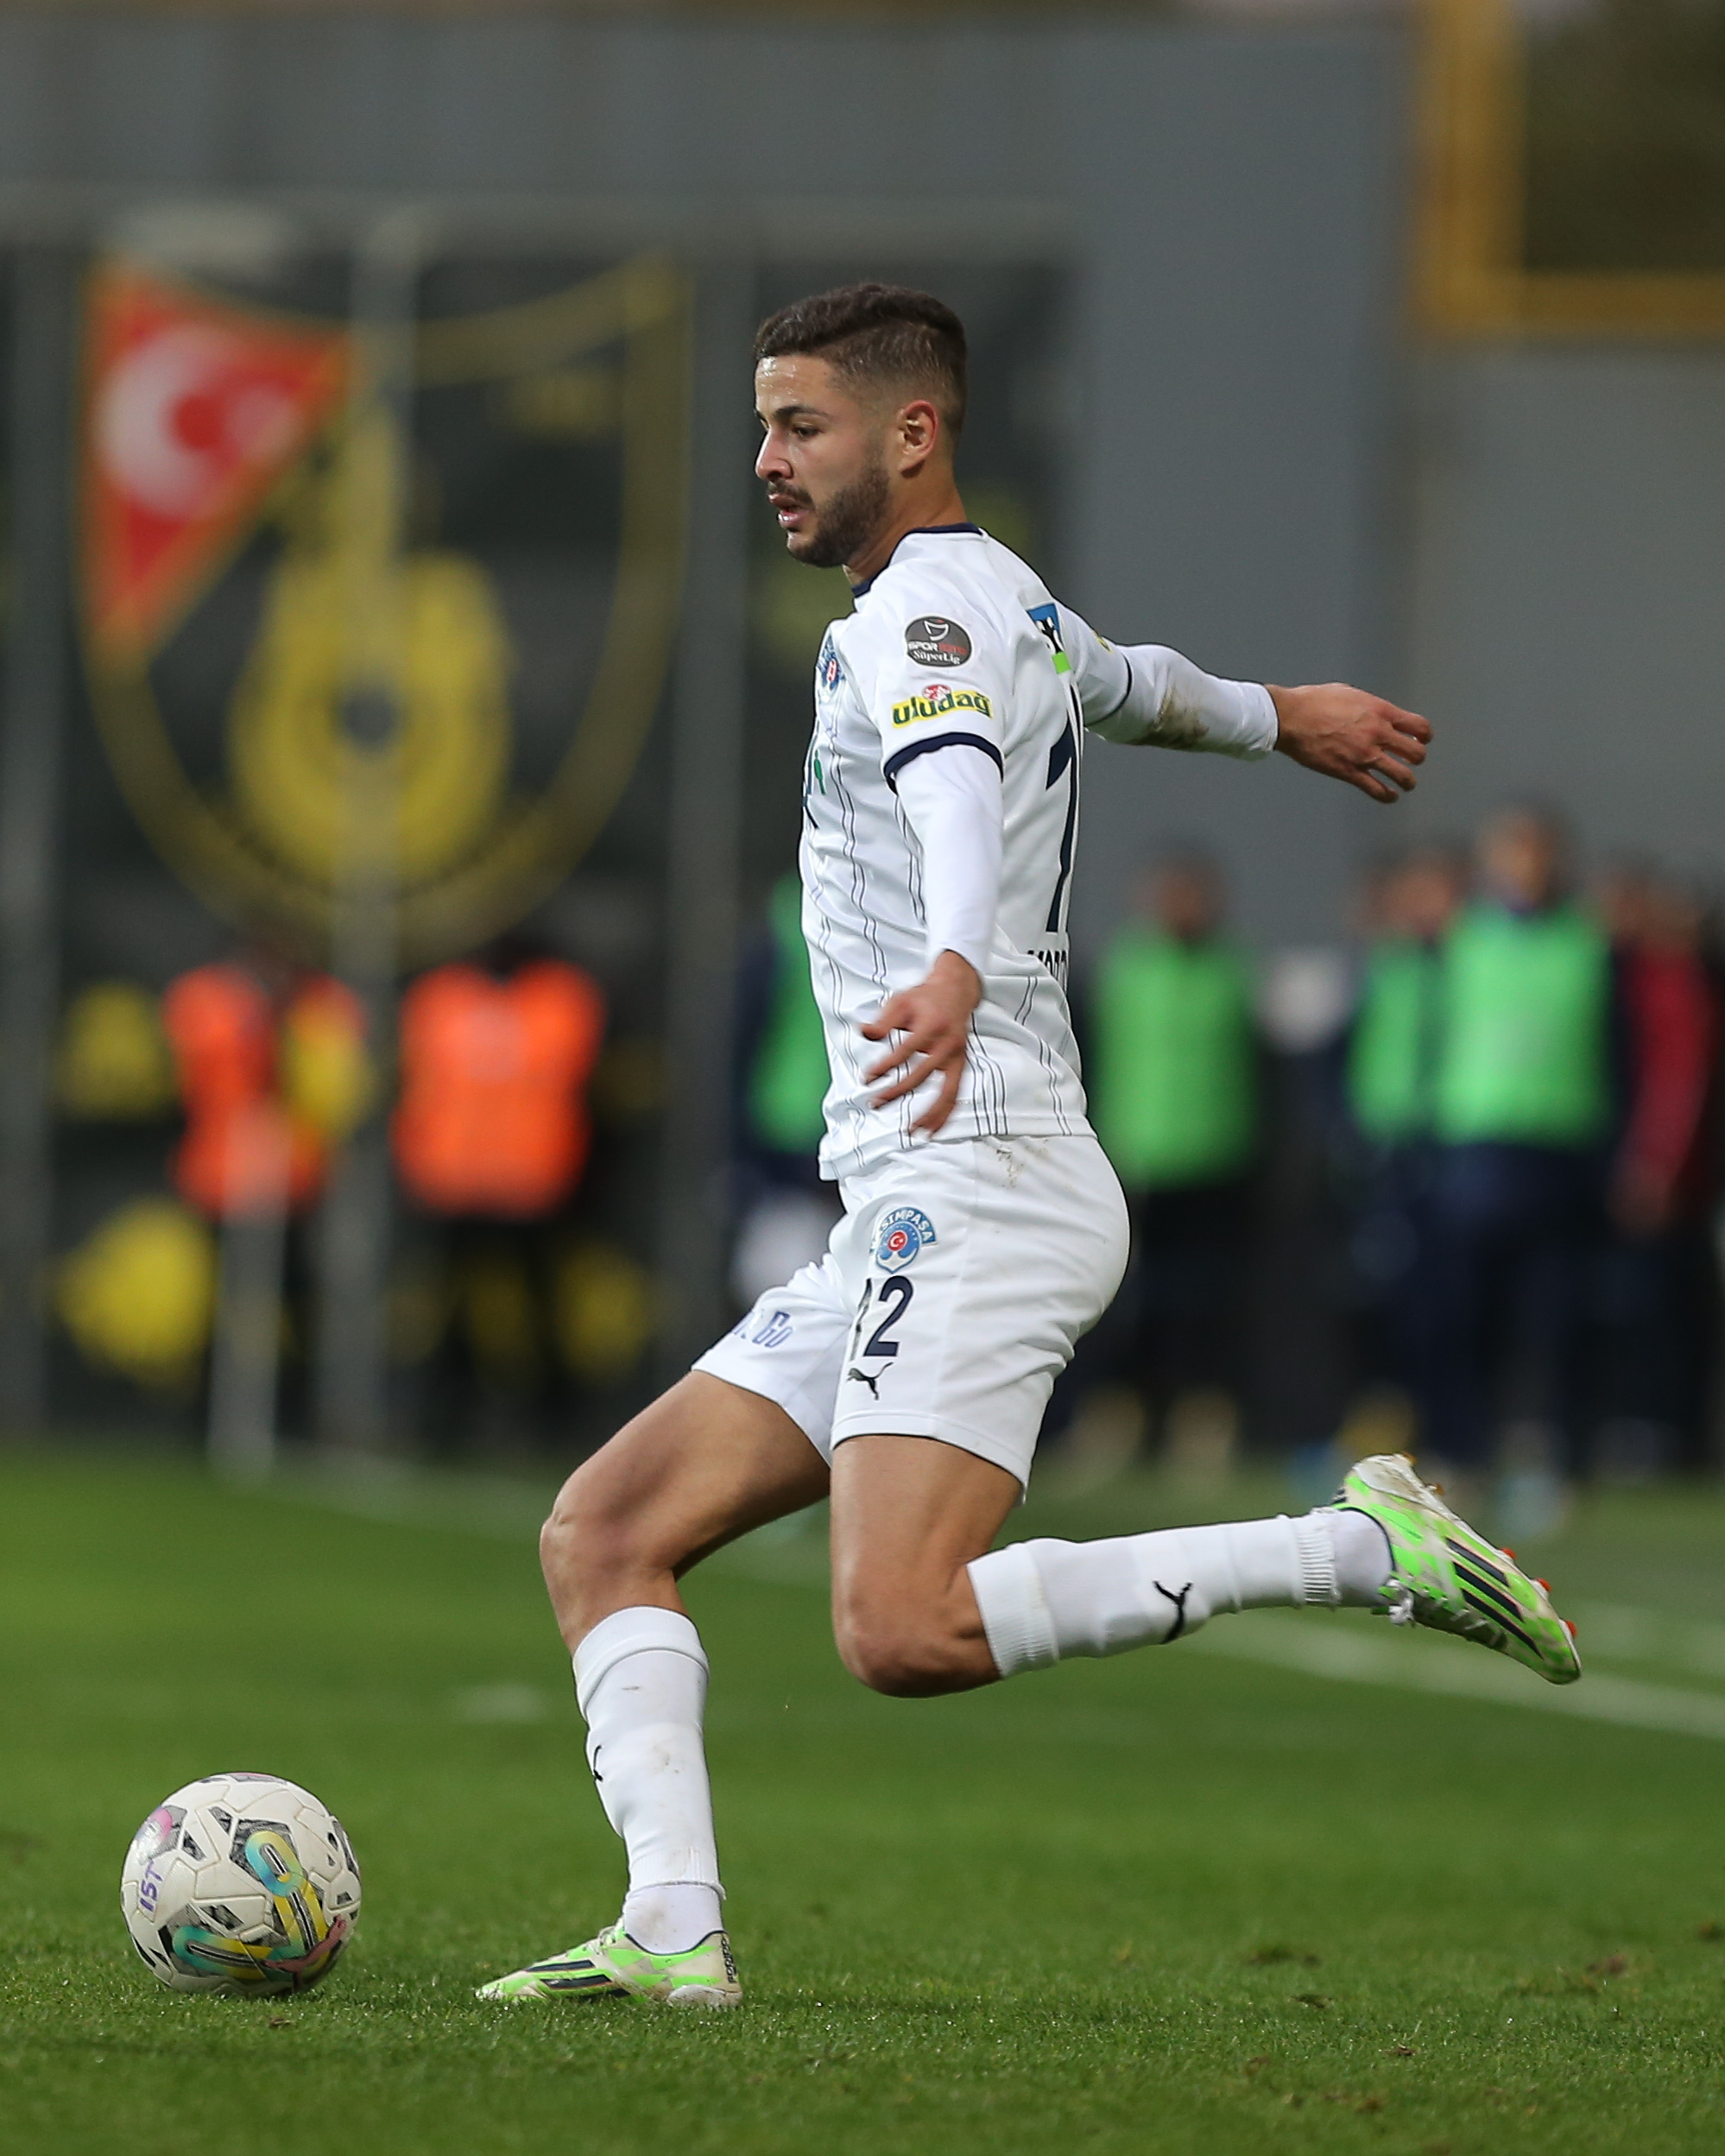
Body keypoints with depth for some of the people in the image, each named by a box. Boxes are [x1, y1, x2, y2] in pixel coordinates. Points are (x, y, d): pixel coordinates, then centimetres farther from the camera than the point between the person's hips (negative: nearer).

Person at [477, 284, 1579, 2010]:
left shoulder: (922, 611, -8)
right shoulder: (1018, 612, 23)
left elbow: (960, 789, -30)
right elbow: (1131, 688, 46)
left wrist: (957, 972, -51)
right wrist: (1279, 718, 68)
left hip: (975, 1183, -10)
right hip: (918, 1216, 10)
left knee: (902, 1630, -27)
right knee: (602, 1534, 4)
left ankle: (1363, 1549, -17)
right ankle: (673, 1931, -7)